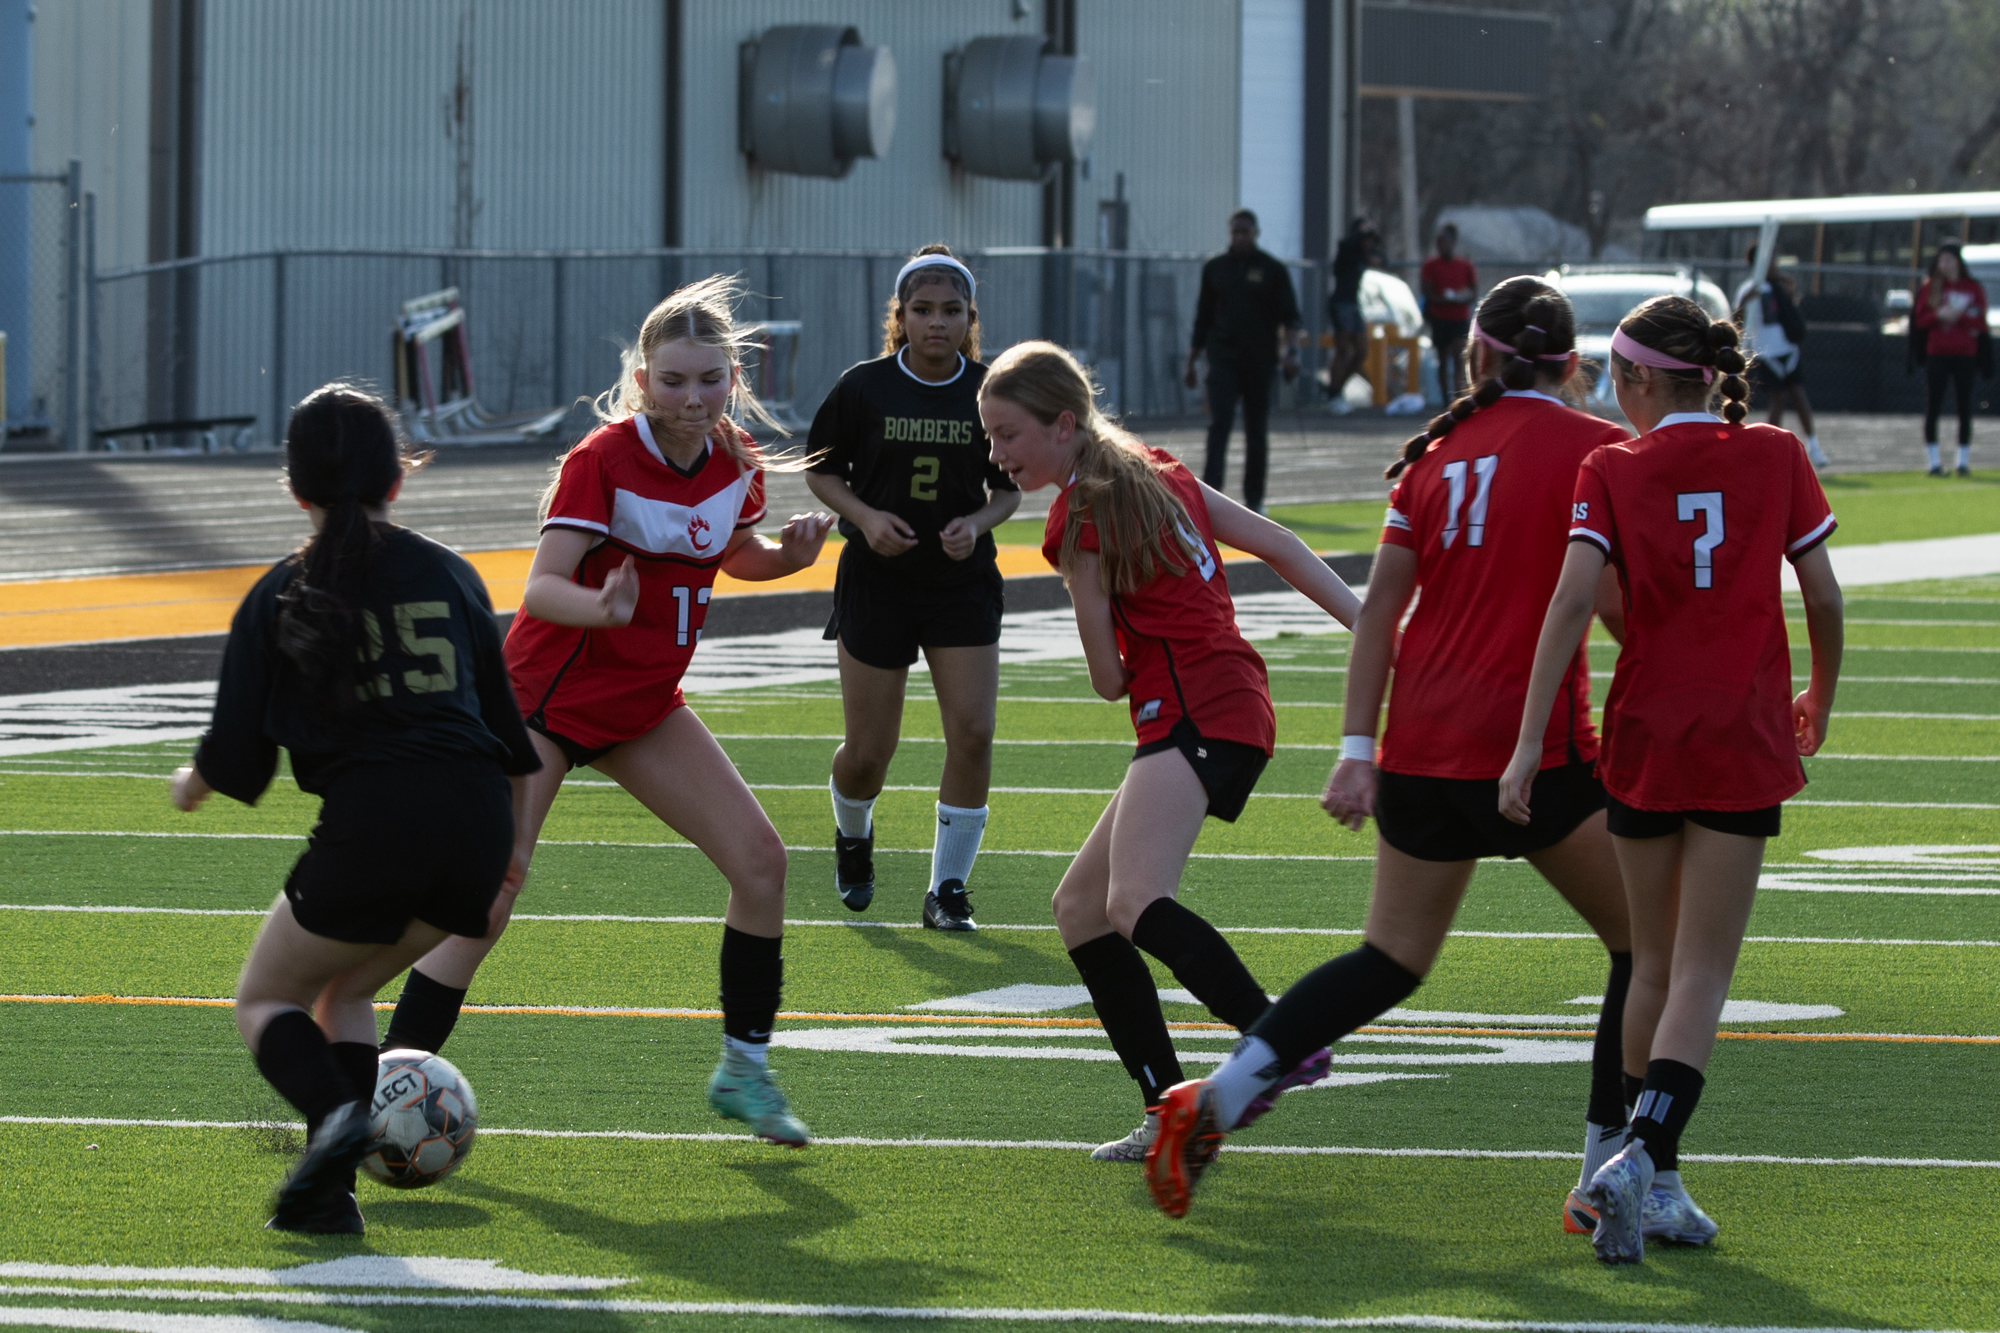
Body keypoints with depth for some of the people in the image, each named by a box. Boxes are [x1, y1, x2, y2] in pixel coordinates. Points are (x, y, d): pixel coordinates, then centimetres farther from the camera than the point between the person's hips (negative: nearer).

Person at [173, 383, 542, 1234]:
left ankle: (335, 1111, -17)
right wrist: (510, 842, 34)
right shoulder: (449, 576, 16)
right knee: (343, 990, 24)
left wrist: (191, 787, 28)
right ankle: (329, 1188, 7)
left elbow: (236, 758, 5)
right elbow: (504, 722, 20)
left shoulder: (280, 598, 6)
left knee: (264, 1003, 15)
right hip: (477, 824, 4)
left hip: (371, 819, -4)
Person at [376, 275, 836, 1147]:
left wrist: (792, 553, -4)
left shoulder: (736, 461, -3)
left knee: (758, 859, -3)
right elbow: (540, 588, -28)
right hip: (549, 692, -6)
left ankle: (744, 1072, 11)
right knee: (486, 903, -13)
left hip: (644, 702, 6)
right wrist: (602, 607, -49)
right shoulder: (604, 459, -22)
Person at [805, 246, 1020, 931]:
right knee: (868, 752, 3)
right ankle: (853, 836, 38)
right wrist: (865, 516, -15)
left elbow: (1009, 487, 6)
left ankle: (947, 889, 2)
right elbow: (821, 471, 3)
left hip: (964, 582, 1)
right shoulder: (863, 387, -7)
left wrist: (977, 522, -14)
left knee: (973, 734, -12)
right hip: (877, 581, -1)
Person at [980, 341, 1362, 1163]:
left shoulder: (1081, 519, -6)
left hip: (1193, 715, -10)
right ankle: (1168, 1111, 6)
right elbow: (1279, 547, 17)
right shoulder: (1158, 474, 19)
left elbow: (1108, 679, -5)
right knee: (1079, 908, 12)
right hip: (1229, 703, 10)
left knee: (1135, 902, -29)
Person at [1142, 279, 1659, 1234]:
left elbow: (1379, 606, 9)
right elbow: (1613, 600, -11)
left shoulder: (1436, 455, 11)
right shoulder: (1593, 449, -4)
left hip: (1421, 750, 6)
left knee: (1392, 958, 18)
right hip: (1533, 749, -6)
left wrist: (1358, 746, 10)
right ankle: (1605, 1180, 3)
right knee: (1645, 941, 8)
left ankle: (1215, 1097, 5)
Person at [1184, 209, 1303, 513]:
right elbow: (1203, 317, 15)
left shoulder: (1272, 270, 4)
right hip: (1223, 357, 0)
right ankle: (1210, 493, -19)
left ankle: (1254, 497, 16)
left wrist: (1291, 351, -14)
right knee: (1219, 423, -13)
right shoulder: (1214, 269, 9)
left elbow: (1289, 316, 2)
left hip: (1259, 360, 0)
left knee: (1257, 431, 6)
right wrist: (1191, 361, 14)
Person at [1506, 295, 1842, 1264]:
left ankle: (1657, 1180, 22)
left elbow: (1573, 600, -11)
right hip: (1743, 744, -1)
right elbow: (1824, 598, 3)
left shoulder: (1613, 470, -2)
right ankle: (1642, 1154, -24)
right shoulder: (1775, 457, 1)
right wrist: (1820, 700, 22)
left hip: (1644, 738, 1)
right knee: (1702, 974, -3)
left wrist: (1529, 742, -12)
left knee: (1654, 966, 16)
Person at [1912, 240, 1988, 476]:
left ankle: (1964, 459, 8)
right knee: (1933, 406, -4)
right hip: (1936, 354, 0)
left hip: (1965, 353, 0)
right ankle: (1933, 459, 2)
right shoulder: (1930, 287, 7)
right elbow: (1919, 321, 2)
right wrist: (1938, 315, -15)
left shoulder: (1973, 288, 6)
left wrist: (1957, 316, -14)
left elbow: (1980, 321, 0)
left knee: (1965, 408, 1)